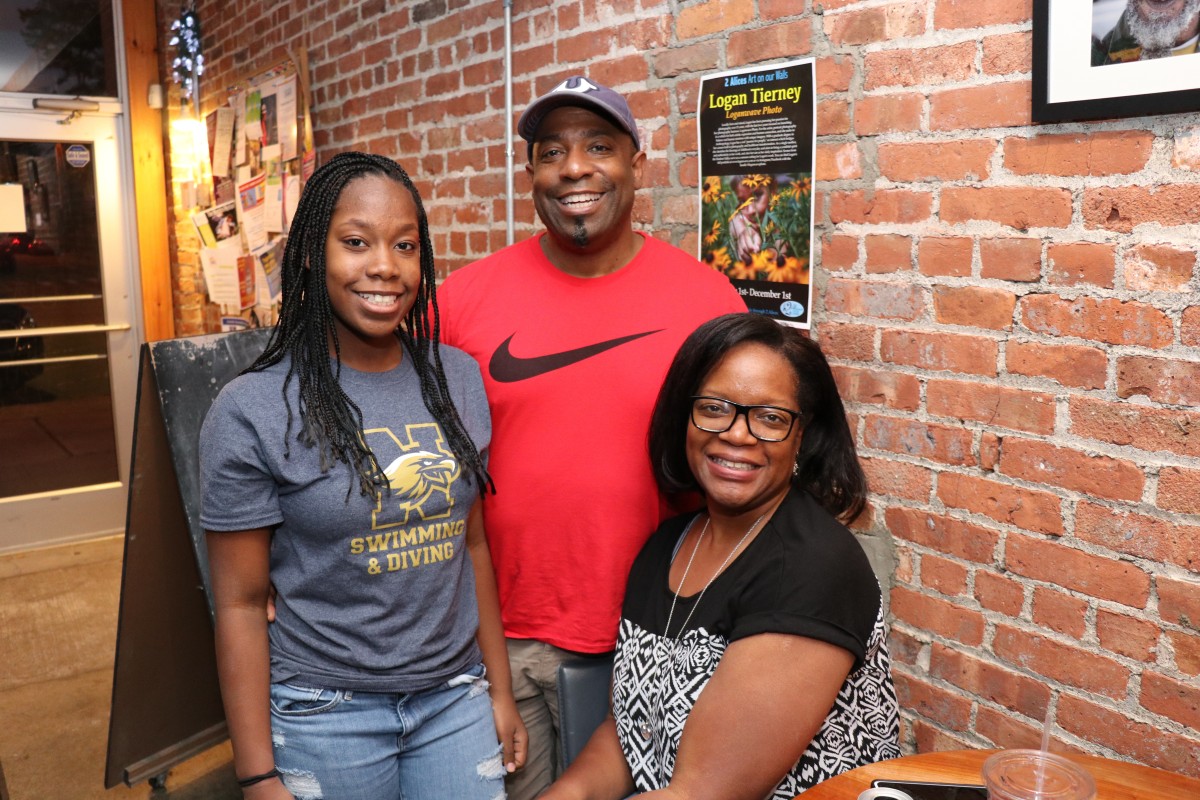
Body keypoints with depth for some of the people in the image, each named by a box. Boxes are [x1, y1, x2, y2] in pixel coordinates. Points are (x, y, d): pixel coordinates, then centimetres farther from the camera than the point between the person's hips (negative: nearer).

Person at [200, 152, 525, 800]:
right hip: (325, 713, -3)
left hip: (457, 698, 4)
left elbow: (471, 542, 6)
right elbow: (240, 605, -9)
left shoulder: (458, 380, -1)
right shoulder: (251, 411, -13)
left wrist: (501, 689, 8)